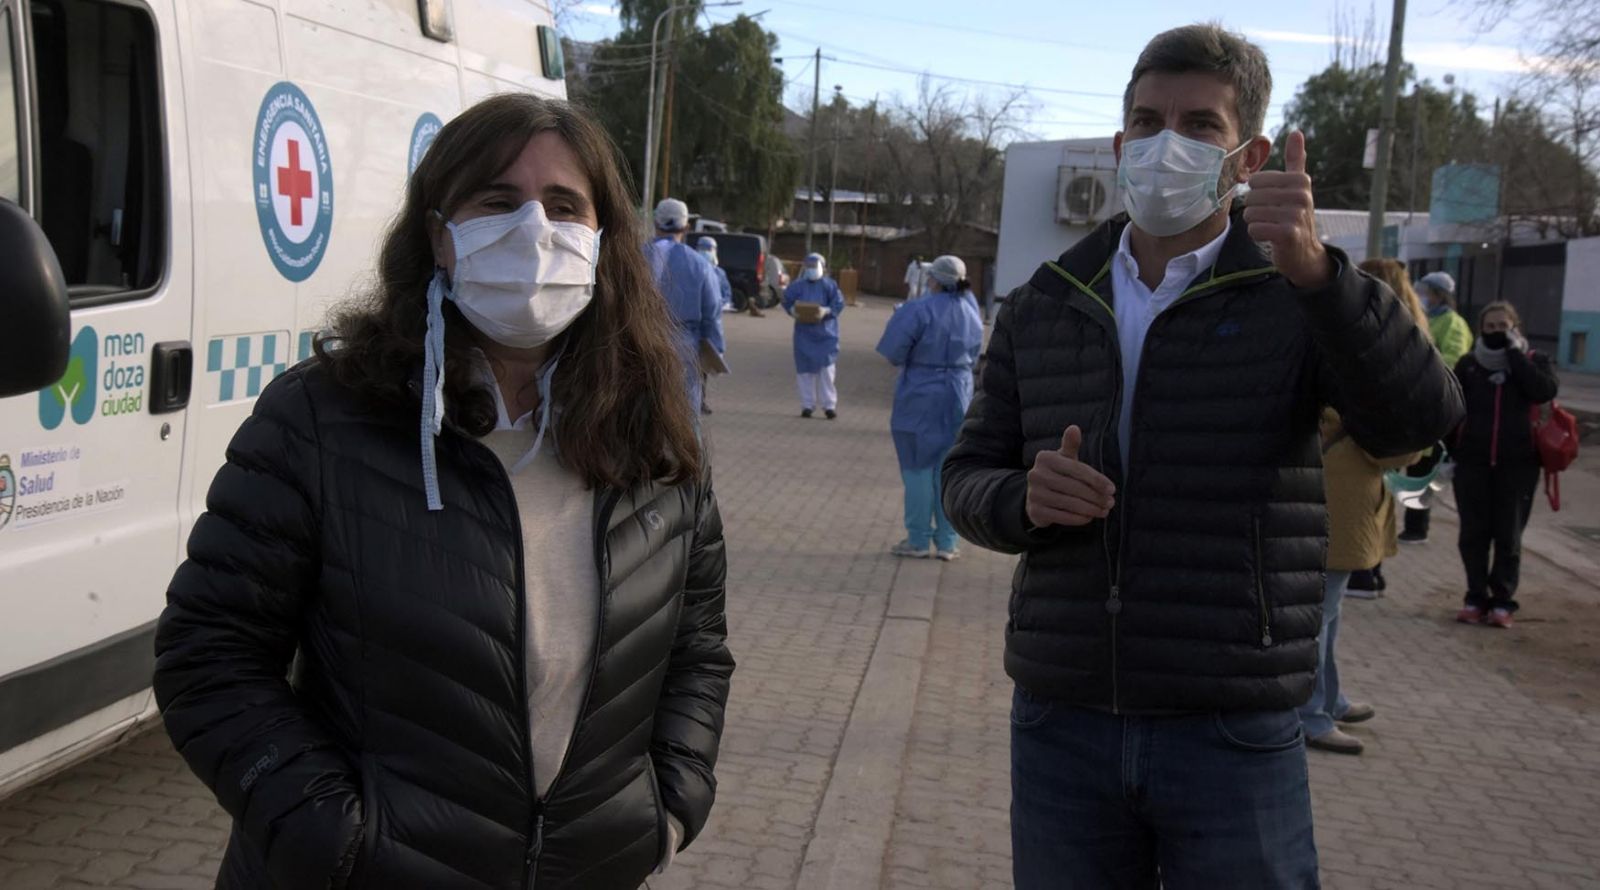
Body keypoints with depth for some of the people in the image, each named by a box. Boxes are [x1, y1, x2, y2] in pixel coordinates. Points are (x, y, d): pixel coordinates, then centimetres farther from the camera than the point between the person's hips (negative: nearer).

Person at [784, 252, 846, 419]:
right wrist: (793, 311, -14)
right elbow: (787, 300, 6)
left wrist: (826, 311, -23)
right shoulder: (798, 286, 3)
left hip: (825, 332, -2)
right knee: (805, 370, 5)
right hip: (804, 333, 2)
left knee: (827, 369, -4)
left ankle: (829, 405, 2)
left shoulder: (829, 285, -3)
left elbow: (839, 303, -6)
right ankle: (807, 405, 14)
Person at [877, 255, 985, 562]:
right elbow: (973, 357, 12)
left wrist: (905, 362, 3)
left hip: (920, 397, -5)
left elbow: (894, 350, -16)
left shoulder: (920, 310, -16)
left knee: (918, 467, 5)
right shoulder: (971, 313, 4)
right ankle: (946, 542, 12)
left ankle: (918, 540, 9)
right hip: (958, 397, 5)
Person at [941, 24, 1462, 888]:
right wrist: (1025, 501, -14)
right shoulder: (1041, 307, 7)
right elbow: (967, 478, 8)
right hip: (1060, 726, 3)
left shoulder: (1300, 299, -1)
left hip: (1233, 741, -2)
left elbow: (1417, 418, -18)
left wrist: (1314, 268, -32)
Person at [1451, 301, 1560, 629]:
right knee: (1473, 534, 3)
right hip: (1472, 461, 1)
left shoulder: (1534, 361, 3)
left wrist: (1515, 354, -14)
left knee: (1508, 535, 2)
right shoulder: (1468, 364, 6)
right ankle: (1476, 598, 12)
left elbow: (1545, 391, -17)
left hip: (1518, 463, -1)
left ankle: (1502, 601, 9)